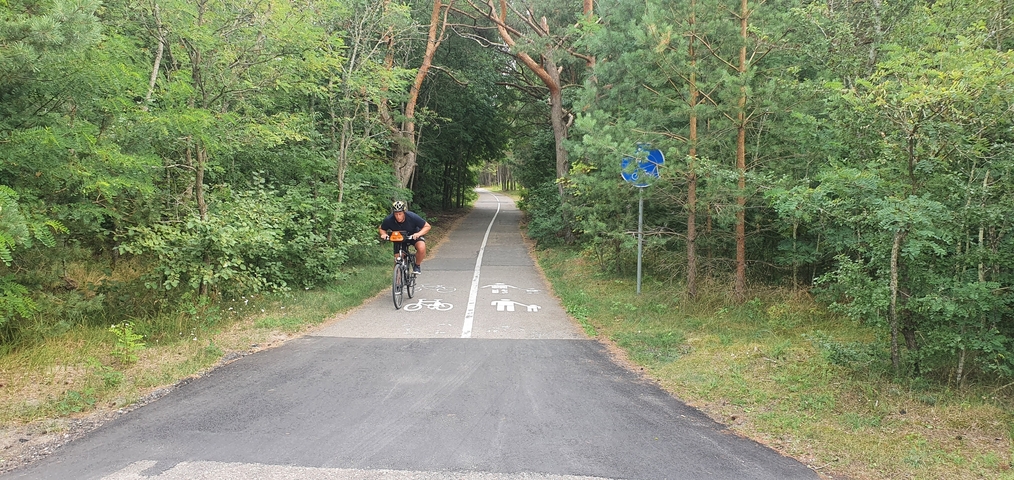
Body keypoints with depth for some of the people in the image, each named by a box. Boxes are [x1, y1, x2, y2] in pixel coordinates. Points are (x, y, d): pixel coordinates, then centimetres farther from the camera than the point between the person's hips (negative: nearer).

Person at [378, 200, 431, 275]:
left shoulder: (412, 217, -31)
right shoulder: (389, 220, -26)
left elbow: (427, 226, -20)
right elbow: (381, 229, -4)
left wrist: (419, 234, -37)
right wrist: (384, 234, -26)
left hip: (413, 236, -2)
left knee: (421, 248, -32)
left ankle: (417, 265, -5)